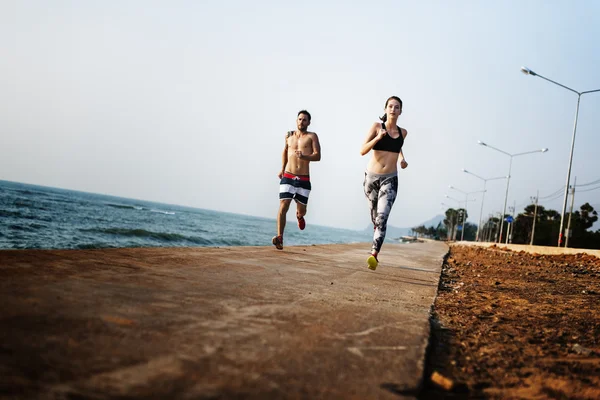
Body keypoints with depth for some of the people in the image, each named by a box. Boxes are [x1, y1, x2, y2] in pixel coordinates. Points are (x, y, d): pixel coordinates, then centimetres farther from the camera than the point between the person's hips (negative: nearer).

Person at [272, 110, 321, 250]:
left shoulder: (312, 136, 2)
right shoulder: (289, 135, 12)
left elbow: (317, 156, -8)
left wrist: (304, 156, -27)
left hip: (304, 179, -1)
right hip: (287, 177, 1)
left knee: (302, 211, 9)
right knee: (283, 207, -14)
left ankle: (299, 216, 47)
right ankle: (279, 238, -18)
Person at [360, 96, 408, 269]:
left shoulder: (402, 132, 7)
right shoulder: (377, 127, -2)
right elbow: (363, 151, -10)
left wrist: (402, 159, 11)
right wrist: (378, 137, -23)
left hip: (390, 180, 0)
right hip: (372, 177, 0)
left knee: (382, 217, -18)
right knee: (375, 217, 12)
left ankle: (374, 255, -27)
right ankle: (376, 246, 35)